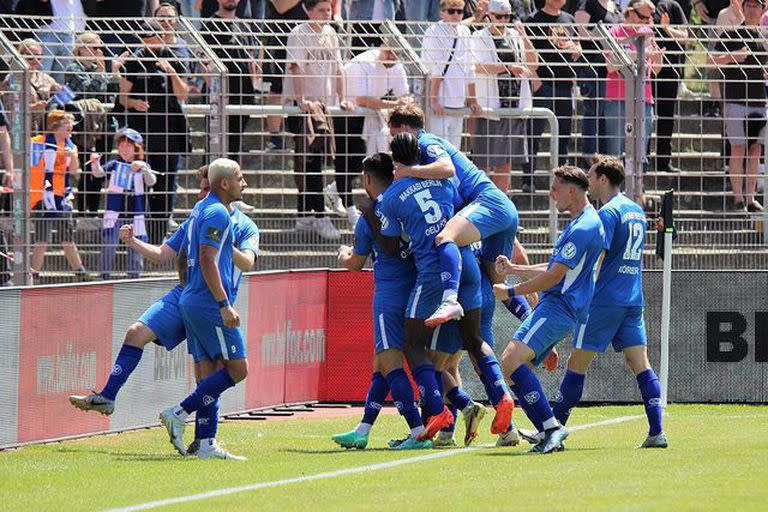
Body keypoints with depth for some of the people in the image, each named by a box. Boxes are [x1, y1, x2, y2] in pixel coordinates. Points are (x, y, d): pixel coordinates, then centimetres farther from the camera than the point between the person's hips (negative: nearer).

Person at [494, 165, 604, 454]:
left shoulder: (583, 229, -15)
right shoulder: (582, 223, 20)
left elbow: (553, 277, -16)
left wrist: (510, 292, -6)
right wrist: (514, 269, 27)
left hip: (558, 308, -11)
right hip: (557, 307, 11)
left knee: (512, 361, -24)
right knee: (517, 367, 11)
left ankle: (552, 427, -28)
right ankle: (551, 435, 8)